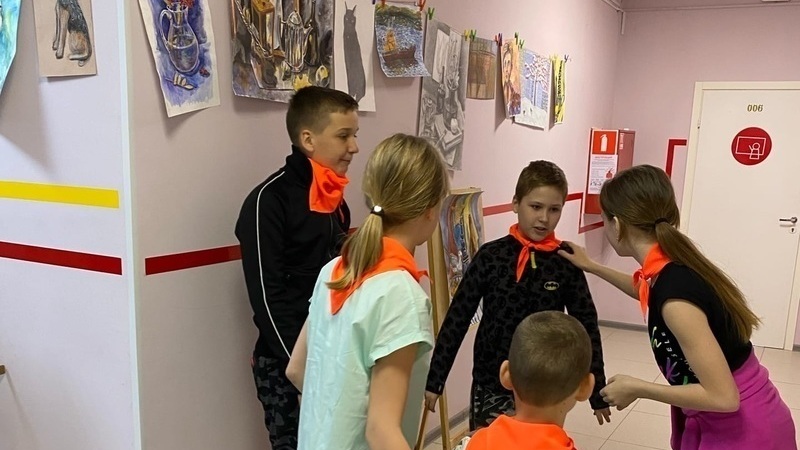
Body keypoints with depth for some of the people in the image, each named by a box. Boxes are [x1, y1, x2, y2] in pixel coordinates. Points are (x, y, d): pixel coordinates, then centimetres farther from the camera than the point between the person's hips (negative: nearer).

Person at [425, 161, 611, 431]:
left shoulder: (566, 262, -5)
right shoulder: (491, 255, -8)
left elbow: (586, 327, 2)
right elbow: (457, 318, -4)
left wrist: (598, 393, 5)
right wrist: (434, 379, -4)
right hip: (491, 385, -1)